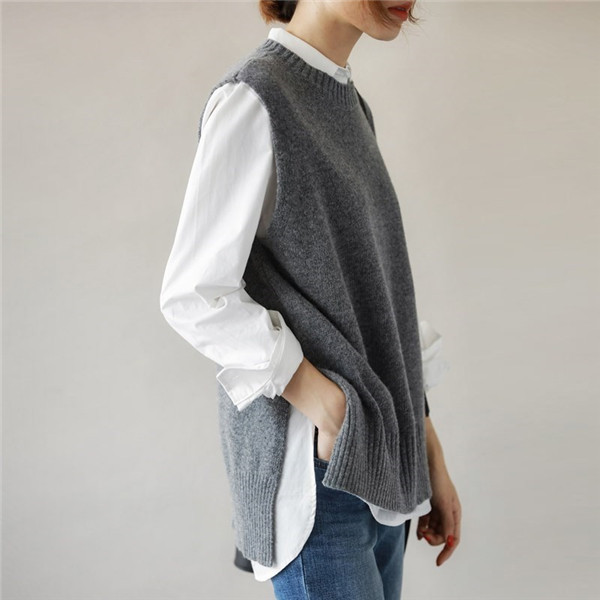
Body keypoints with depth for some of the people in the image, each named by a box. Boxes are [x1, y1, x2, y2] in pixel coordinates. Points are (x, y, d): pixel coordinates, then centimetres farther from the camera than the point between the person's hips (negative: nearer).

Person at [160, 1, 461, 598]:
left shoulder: (350, 103, 13)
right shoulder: (254, 96, -11)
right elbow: (193, 296, -15)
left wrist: (429, 453, 12)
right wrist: (331, 409, -16)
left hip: (379, 460, 8)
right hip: (312, 466, -7)